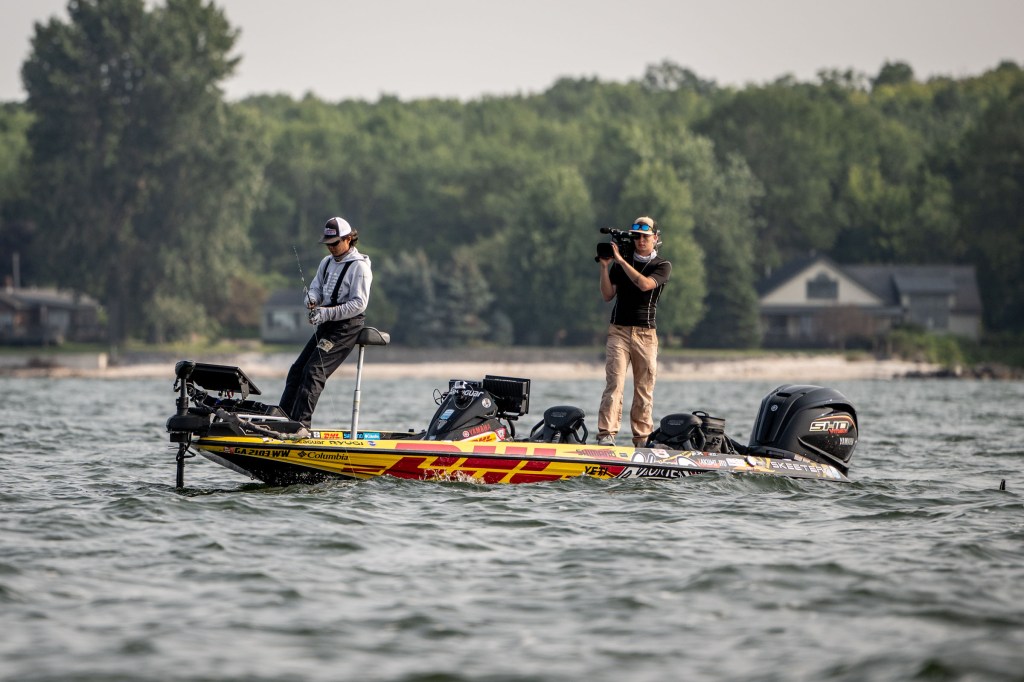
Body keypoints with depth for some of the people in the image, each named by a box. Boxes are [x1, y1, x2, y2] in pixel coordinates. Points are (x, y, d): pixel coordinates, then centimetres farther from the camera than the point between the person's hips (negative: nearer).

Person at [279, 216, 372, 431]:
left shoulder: (359, 267, -12)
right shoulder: (327, 262, 13)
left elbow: (359, 304, -17)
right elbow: (316, 287, 17)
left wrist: (327, 313, -23)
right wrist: (312, 300, -9)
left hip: (347, 326, -9)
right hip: (326, 325, 9)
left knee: (314, 371, -19)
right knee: (297, 370, 6)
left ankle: (302, 425, -22)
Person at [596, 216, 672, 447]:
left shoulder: (663, 266, 5)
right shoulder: (619, 263, 13)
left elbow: (645, 284, -14)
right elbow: (607, 295, 8)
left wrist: (620, 260, -12)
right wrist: (605, 267, -3)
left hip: (646, 333, 0)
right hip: (618, 330, 0)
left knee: (644, 389, 0)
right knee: (615, 383, -14)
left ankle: (642, 439, 3)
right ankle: (606, 434, -21)